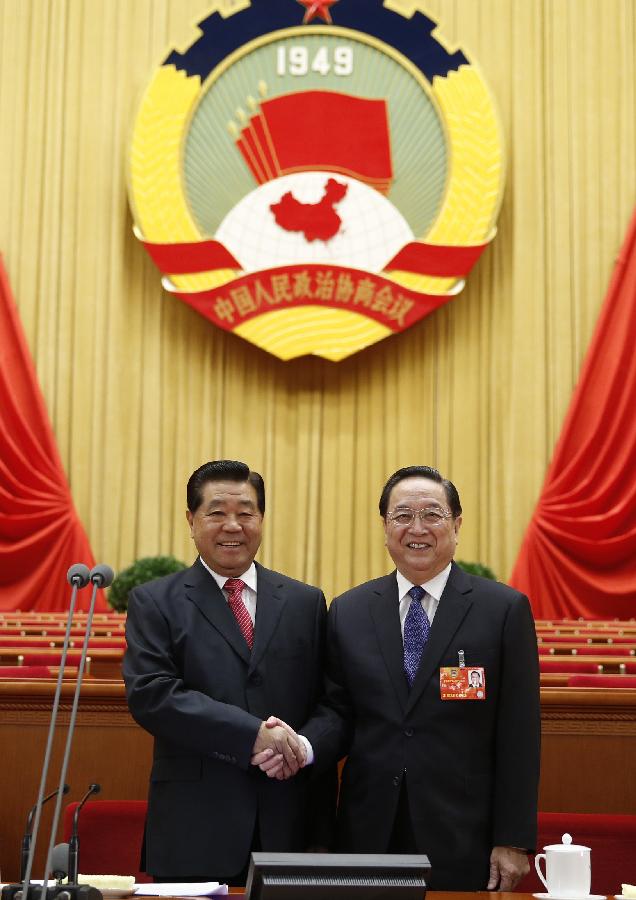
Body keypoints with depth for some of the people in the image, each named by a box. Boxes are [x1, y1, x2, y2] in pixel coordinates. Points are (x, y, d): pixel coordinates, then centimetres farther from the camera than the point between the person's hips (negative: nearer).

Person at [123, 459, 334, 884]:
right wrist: (252, 735, -18)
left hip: (287, 831, 2)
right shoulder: (154, 602, 3)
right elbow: (150, 694, -10)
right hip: (195, 833, -2)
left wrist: (321, 831, 1)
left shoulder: (306, 602, 10)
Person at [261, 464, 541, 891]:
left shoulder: (505, 609, -2)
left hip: (463, 841, -2)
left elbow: (519, 734, -4)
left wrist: (513, 841, -7)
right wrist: (304, 747, -15)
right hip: (370, 835, 3)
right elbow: (339, 711, 7)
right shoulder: (349, 611, 7)